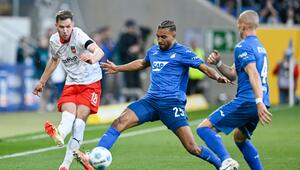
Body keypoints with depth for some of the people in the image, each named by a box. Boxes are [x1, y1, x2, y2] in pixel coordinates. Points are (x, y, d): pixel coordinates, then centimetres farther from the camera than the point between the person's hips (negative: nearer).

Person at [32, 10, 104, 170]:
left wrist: (92, 58, -64)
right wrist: (42, 82, 30)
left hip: (90, 83, -5)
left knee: (80, 118, -17)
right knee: (68, 113, -22)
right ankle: (60, 136, -56)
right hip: (71, 83, 5)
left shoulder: (78, 35, -22)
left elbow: (98, 51, -40)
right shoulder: (54, 40, -1)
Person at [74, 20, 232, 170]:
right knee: (119, 123, -14)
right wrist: (118, 69, 44)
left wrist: (218, 77, -28)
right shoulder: (153, 51, 16)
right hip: (150, 101, 5)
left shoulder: (183, 53, -2)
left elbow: (205, 68, -7)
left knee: (192, 148, -13)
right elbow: (142, 63, 37)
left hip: (172, 104, -5)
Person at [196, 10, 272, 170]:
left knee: (204, 128, -8)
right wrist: (218, 63, 6)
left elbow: (254, 75, -22)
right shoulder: (260, 46, 22)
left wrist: (259, 102, -33)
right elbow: (233, 74, 23)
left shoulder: (242, 47, -8)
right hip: (259, 103, 9)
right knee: (240, 138, 30)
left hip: (246, 101, -9)